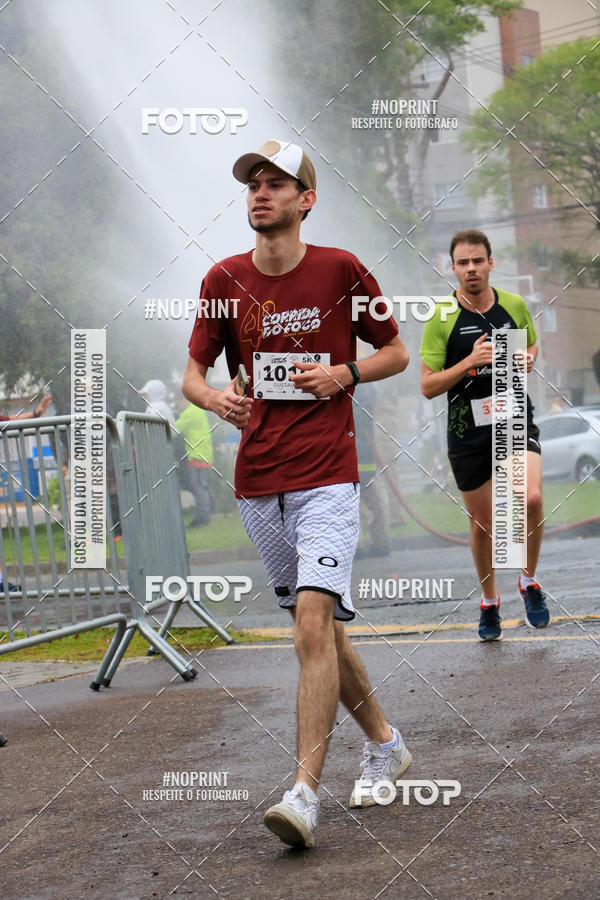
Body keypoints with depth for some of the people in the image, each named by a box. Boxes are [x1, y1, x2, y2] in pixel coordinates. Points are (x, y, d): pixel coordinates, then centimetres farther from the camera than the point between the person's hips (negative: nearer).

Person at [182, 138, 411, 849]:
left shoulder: (340, 270, -2)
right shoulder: (224, 280, 5)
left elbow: (396, 351, 9)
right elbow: (193, 371, 11)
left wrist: (346, 373, -11)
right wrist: (213, 397, -12)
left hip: (327, 477, -4)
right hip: (257, 482, 4)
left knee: (313, 620, -19)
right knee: (318, 627, 13)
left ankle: (305, 792, -22)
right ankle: (383, 744, 32)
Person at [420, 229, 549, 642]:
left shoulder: (515, 305, 1)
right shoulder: (441, 318, -6)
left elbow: (532, 345, 21)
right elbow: (428, 386, -7)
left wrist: (528, 358, -3)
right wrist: (469, 362, -21)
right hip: (468, 432, 0)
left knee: (531, 499, -23)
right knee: (483, 523, 8)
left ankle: (529, 581, 2)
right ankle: (489, 603, 31)